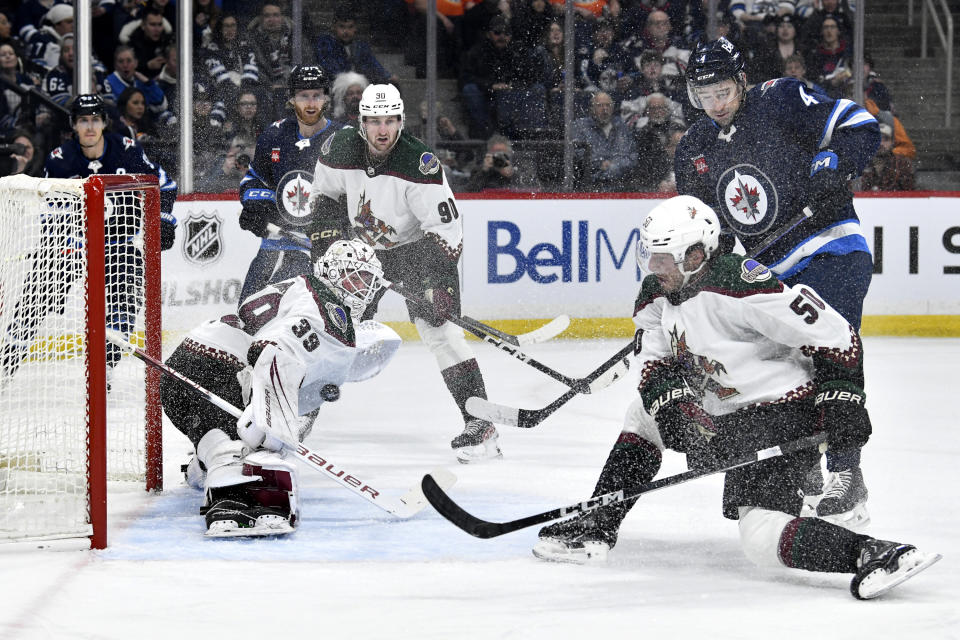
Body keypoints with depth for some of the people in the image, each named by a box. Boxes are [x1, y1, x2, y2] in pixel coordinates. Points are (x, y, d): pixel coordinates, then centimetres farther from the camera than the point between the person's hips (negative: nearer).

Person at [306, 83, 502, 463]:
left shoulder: (419, 164, -29)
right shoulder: (341, 150, -14)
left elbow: (446, 226, -29)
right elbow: (323, 191, 9)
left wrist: (438, 280, -38)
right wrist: (327, 228, -6)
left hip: (416, 247, -5)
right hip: (363, 248, 5)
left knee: (438, 328, -19)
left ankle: (479, 424, -19)